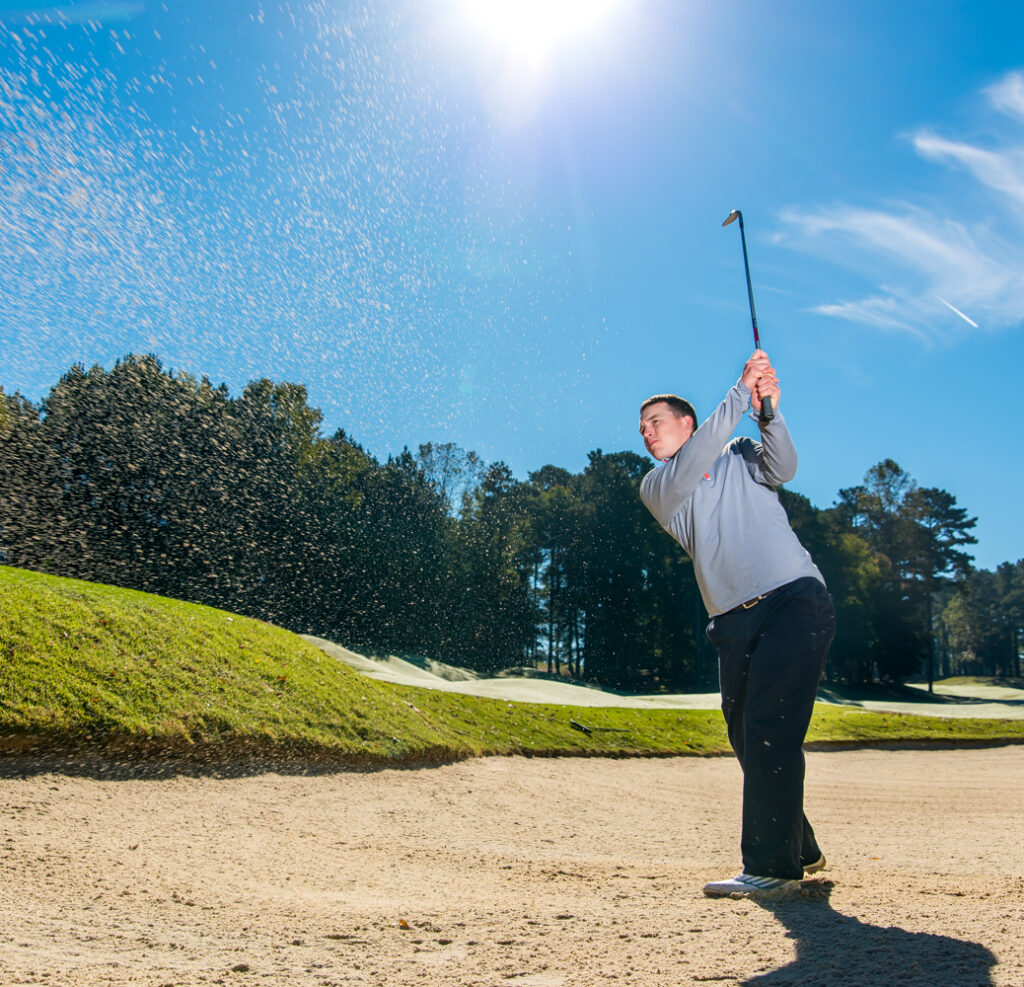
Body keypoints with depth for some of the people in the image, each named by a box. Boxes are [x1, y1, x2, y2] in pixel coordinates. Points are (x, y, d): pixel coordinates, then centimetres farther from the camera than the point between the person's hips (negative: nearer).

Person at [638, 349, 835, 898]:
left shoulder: (740, 457, 14)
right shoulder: (655, 487, 13)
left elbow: (782, 468, -7)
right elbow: (690, 469, -7)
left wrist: (768, 413, -22)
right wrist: (740, 395, -9)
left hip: (796, 602, -3)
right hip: (734, 623, 4)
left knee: (770, 730, -15)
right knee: (749, 741, 9)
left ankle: (771, 865, -9)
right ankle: (800, 850, 29)